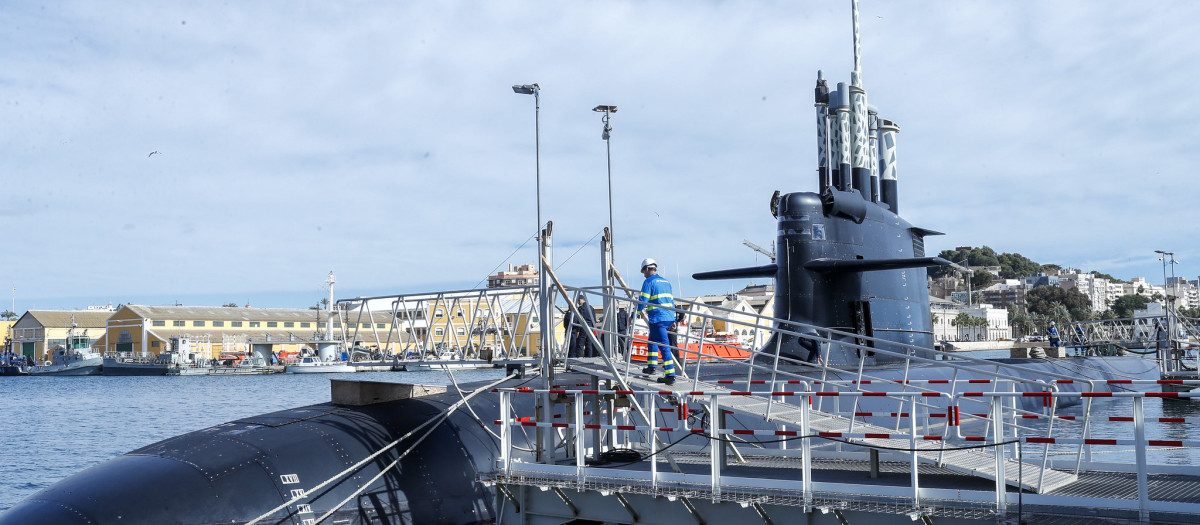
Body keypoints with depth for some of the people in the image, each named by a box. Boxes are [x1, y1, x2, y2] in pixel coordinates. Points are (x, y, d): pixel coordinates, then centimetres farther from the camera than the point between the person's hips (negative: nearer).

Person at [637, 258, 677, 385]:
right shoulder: (666, 281, 19)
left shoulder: (649, 282, -4)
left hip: (657, 318, -8)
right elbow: (672, 301, 22)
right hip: (669, 317, 8)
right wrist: (673, 319, 26)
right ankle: (651, 366, 30)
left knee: (664, 345, -10)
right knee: (653, 340, 25)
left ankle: (670, 376, -14)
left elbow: (643, 301, -10)